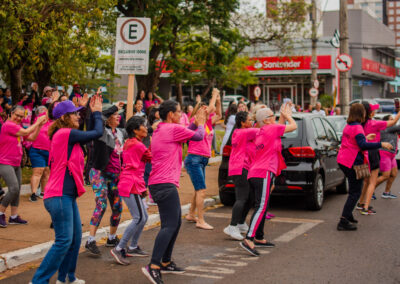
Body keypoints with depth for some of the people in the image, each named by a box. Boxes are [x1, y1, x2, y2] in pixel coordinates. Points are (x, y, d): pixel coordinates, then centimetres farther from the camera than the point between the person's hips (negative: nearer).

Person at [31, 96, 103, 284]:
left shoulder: (63, 135, 16)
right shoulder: (66, 133, -13)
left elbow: (91, 132, 22)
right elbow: (97, 133, -8)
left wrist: (94, 112, 19)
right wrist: (97, 112, 7)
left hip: (67, 196, 10)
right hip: (59, 196, -10)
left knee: (75, 238, 16)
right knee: (64, 240, -11)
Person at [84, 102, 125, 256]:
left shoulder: (121, 133, 13)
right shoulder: (102, 131, -8)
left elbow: (122, 153, 27)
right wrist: (115, 107, -19)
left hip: (115, 175, 7)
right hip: (100, 173, -7)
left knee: (117, 207, 9)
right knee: (101, 205, -17)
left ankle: (112, 238, 26)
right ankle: (91, 241, -15)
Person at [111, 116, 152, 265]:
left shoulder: (129, 143, 16)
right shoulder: (138, 145, -13)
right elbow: (152, 158, -1)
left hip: (128, 184, 10)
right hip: (131, 185, -10)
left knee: (143, 217, 14)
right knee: (139, 218, -11)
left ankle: (132, 247, 21)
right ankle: (119, 249, -10)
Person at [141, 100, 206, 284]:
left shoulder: (160, 130, 19)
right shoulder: (173, 128, -9)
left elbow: (185, 134, 29)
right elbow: (198, 136, -2)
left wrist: (195, 123, 23)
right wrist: (200, 124, 17)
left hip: (159, 183, 11)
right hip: (165, 184, -10)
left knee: (175, 223, 17)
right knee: (170, 225, -15)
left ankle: (166, 262, 23)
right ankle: (153, 266, -23)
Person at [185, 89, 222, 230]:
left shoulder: (207, 122, 13)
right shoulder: (196, 120, -9)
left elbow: (218, 115, 24)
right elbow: (210, 108, -18)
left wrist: (218, 100, 12)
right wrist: (214, 95, -5)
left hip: (202, 160, 9)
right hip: (194, 159, -9)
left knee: (199, 190, 18)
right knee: (201, 191, -12)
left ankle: (191, 215, 33)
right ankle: (200, 221, -10)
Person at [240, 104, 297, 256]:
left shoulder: (261, 132, 19)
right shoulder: (271, 129, -4)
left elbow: (279, 130, 37)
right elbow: (294, 126, 5)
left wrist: (283, 116, 32)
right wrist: (288, 116, 22)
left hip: (254, 174, 10)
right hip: (264, 173, -10)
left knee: (261, 207, 18)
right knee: (261, 207, -16)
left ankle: (259, 238, 26)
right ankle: (248, 240, -26)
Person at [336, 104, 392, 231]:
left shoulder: (348, 126, 13)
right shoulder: (357, 127, -16)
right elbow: (363, 145, -27)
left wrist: (365, 138, 32)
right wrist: (381, 144, -24)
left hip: (344, 161, 10)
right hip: (353, 162, -10)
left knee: (353, 191, 24)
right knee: (355, 192, -6)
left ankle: (348, 216, 32)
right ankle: (343, 222, -11)